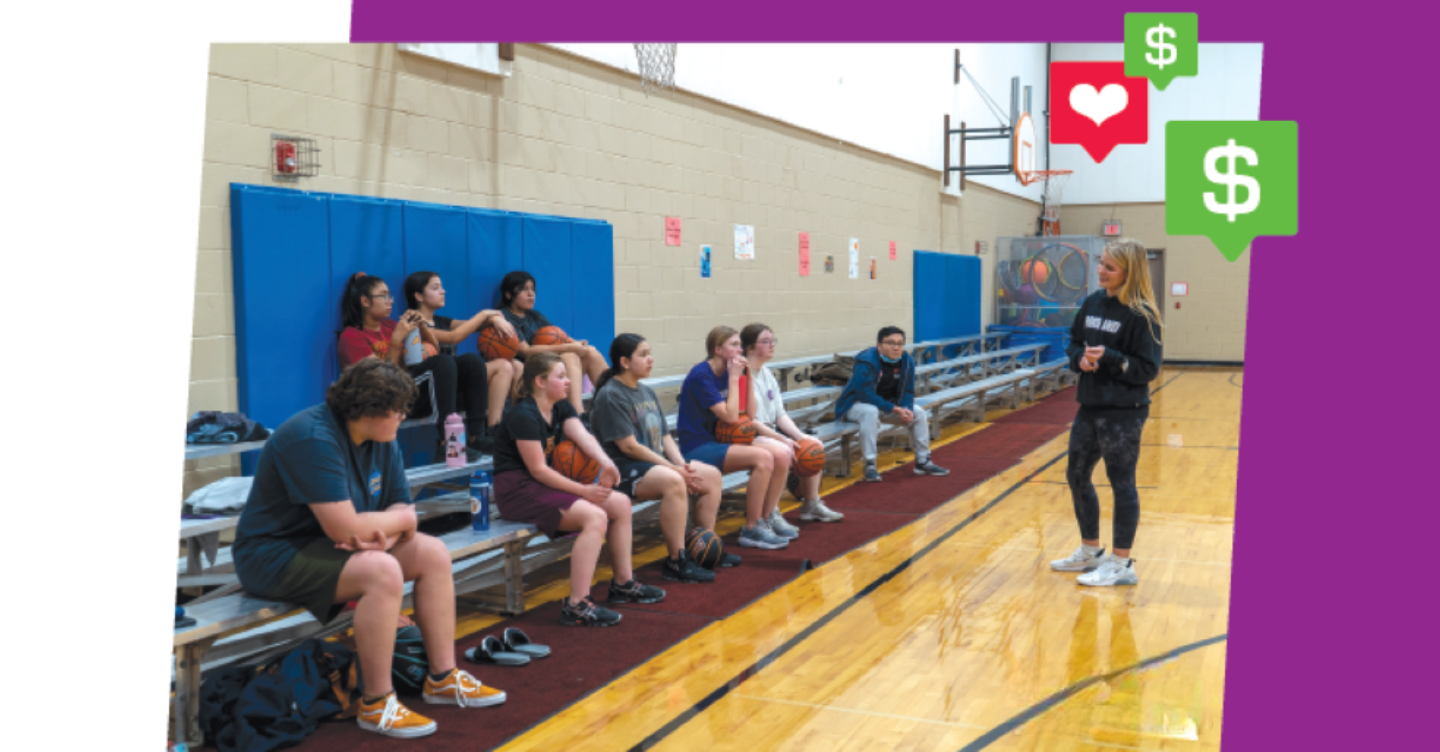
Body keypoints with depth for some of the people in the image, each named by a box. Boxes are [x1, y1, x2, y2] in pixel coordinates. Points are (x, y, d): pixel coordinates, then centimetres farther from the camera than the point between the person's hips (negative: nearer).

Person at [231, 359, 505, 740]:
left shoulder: (382, 440, 3)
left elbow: (404, 511, 5)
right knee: (383, 572, -31)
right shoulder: (313, 437, -25)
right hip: (276, 557, -9)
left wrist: (383, 533, -20)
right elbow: (343, 528, -30)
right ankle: (376, 705, -20)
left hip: (329, 548, 9)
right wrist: (399, 520, -12)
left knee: (433, 553, -1)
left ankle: (443, 677, 6)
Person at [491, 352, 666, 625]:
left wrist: (606, 462, -32)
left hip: (543, 483, 10)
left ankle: (623, 583, 16)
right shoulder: (524, 416, -18)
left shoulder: (561, 408, 9)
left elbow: (583, 435, -10)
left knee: (621, 503, 4)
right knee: (595, 516, -27)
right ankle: (576, 606, -28)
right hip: (517, 490, -10)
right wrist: (584, 491, -21)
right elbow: (538, 470, -20)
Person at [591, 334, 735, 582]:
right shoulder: (610, 396, -12)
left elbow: (665, 437, 15)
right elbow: (629, 446, -18)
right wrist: (673, 468, -18)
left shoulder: (647, 392, 16)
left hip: (658, 463, 10)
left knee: (712, 474, 1)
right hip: (624, 468, -9)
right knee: (673, 481, -35)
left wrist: (682, 465, -5)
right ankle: (677, 562, -30)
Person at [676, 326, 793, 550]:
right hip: (697, 449, -9)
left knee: (780, 455, -8)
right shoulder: (701, 376, -15)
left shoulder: (726, 374, 10)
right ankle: (752, 529, -17)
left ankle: (769, 518, 3)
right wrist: (734, 378, -13)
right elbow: (730, 416, -21)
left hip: (718, 443, 9)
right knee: (763, 458, -26)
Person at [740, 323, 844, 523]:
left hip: (771, 432, 9)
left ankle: (811, 505, 13)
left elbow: (780, 414, 13)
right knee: (783, 451, -32)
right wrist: (782, 439, -21)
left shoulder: (767, 374, 14)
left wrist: (800, 436, -3)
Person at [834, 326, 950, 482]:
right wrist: (895, 409, -33)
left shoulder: (907, 361, -5)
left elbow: (907, 391, 1)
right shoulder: (866, 361, -27)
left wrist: (906, 409, -22)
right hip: (857, 404, -7)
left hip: (887, 404, 7)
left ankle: (923, 462, 8)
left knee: (918, 413, -6)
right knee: (871, 412, -39)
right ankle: (869, 465, -33)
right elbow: (865, 394, -30)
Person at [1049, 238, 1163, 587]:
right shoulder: (1092, 303, 6)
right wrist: (1080, 359, -6)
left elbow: (1147, 369, -13)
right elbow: (1074, 343, 15)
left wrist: (1109, 358, -24)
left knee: (1121, 483, 3)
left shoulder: (1140, 315, -13)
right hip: (1090, 406, 8)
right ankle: (1090, 551, 32)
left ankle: (1121, 564, 14)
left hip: (1123, 413, -7)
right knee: (1077, 476, 15)